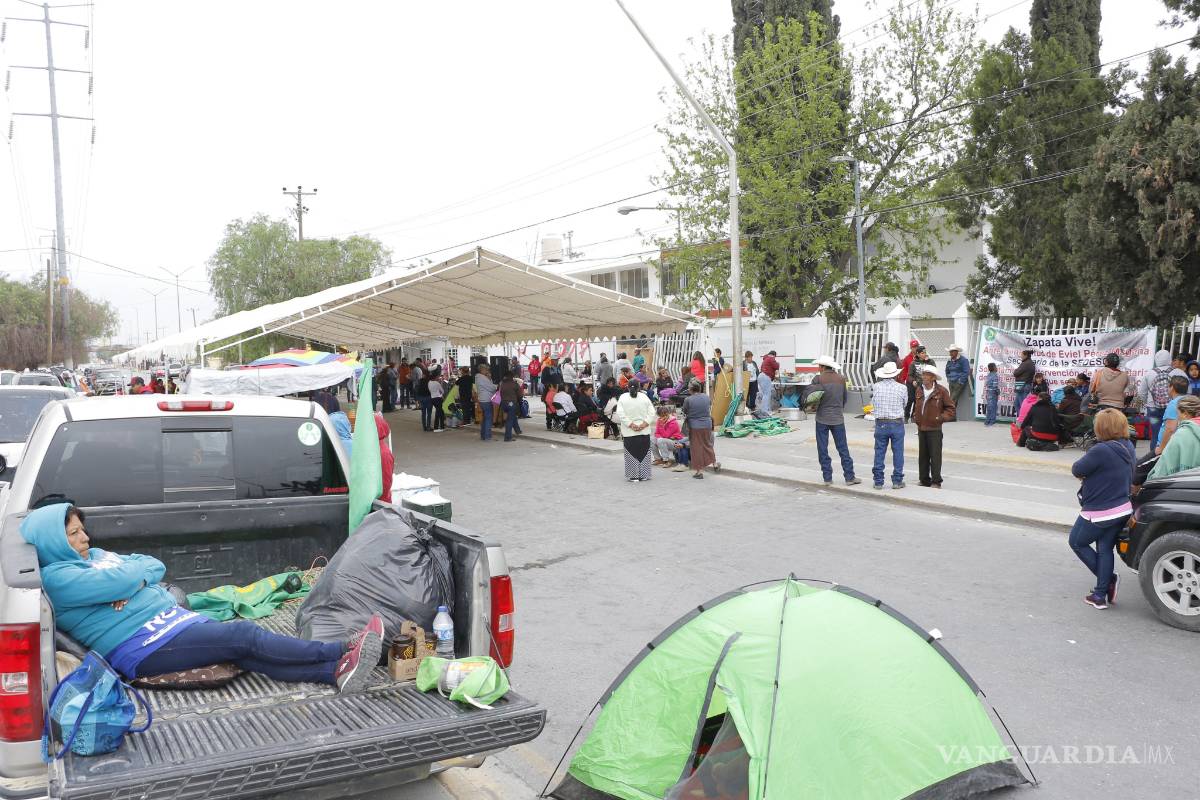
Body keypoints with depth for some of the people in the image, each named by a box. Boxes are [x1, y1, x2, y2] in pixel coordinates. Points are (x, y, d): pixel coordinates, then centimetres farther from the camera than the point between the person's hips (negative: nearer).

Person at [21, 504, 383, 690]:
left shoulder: (95, 555, 23)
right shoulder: (57, 577, -5)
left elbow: (155, 566, 16)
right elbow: (125, 579, -18)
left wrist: (131, 581, -3)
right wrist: (133, 573, 4)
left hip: (172, 617, 8)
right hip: (143, 644, -8)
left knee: (246, 652, -14)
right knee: (244, 635, -20)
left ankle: (336, 671, -31)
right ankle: (343, 650, -22)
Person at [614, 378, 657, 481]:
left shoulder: (623, 398, -3)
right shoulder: (644, 397, 0)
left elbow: (620, 414, -12)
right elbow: (652, 413, -5)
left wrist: (631, 425, -12)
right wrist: (644, 424, -9)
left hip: (628, 432, -1)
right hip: (644, 431, 1)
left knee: (631, 454, 5)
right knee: (644, 453, 10)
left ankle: (633, 476, 5)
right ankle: (644, 475, 13)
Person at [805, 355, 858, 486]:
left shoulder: (819, 379, -8)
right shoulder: (841, 379, 3)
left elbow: (807, 393, -14)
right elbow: (844, 398, 11)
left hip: (822, 418, -2)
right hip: (838, 419, 2)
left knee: (823, 450, 6)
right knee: (843, 449, 8)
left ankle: (827, 478, 7)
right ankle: (849, 477, 9)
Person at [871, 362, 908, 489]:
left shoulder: (876, 387, -3)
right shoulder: (902, 388, -6)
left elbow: (873, 403, 5)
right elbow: (904, 404, 6)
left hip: (880, 424, 1)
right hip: (897, 423, -1)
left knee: (879, 453, 8)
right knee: (898, 453, 8)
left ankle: (878, 481, 11)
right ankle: (897, 481, 11)